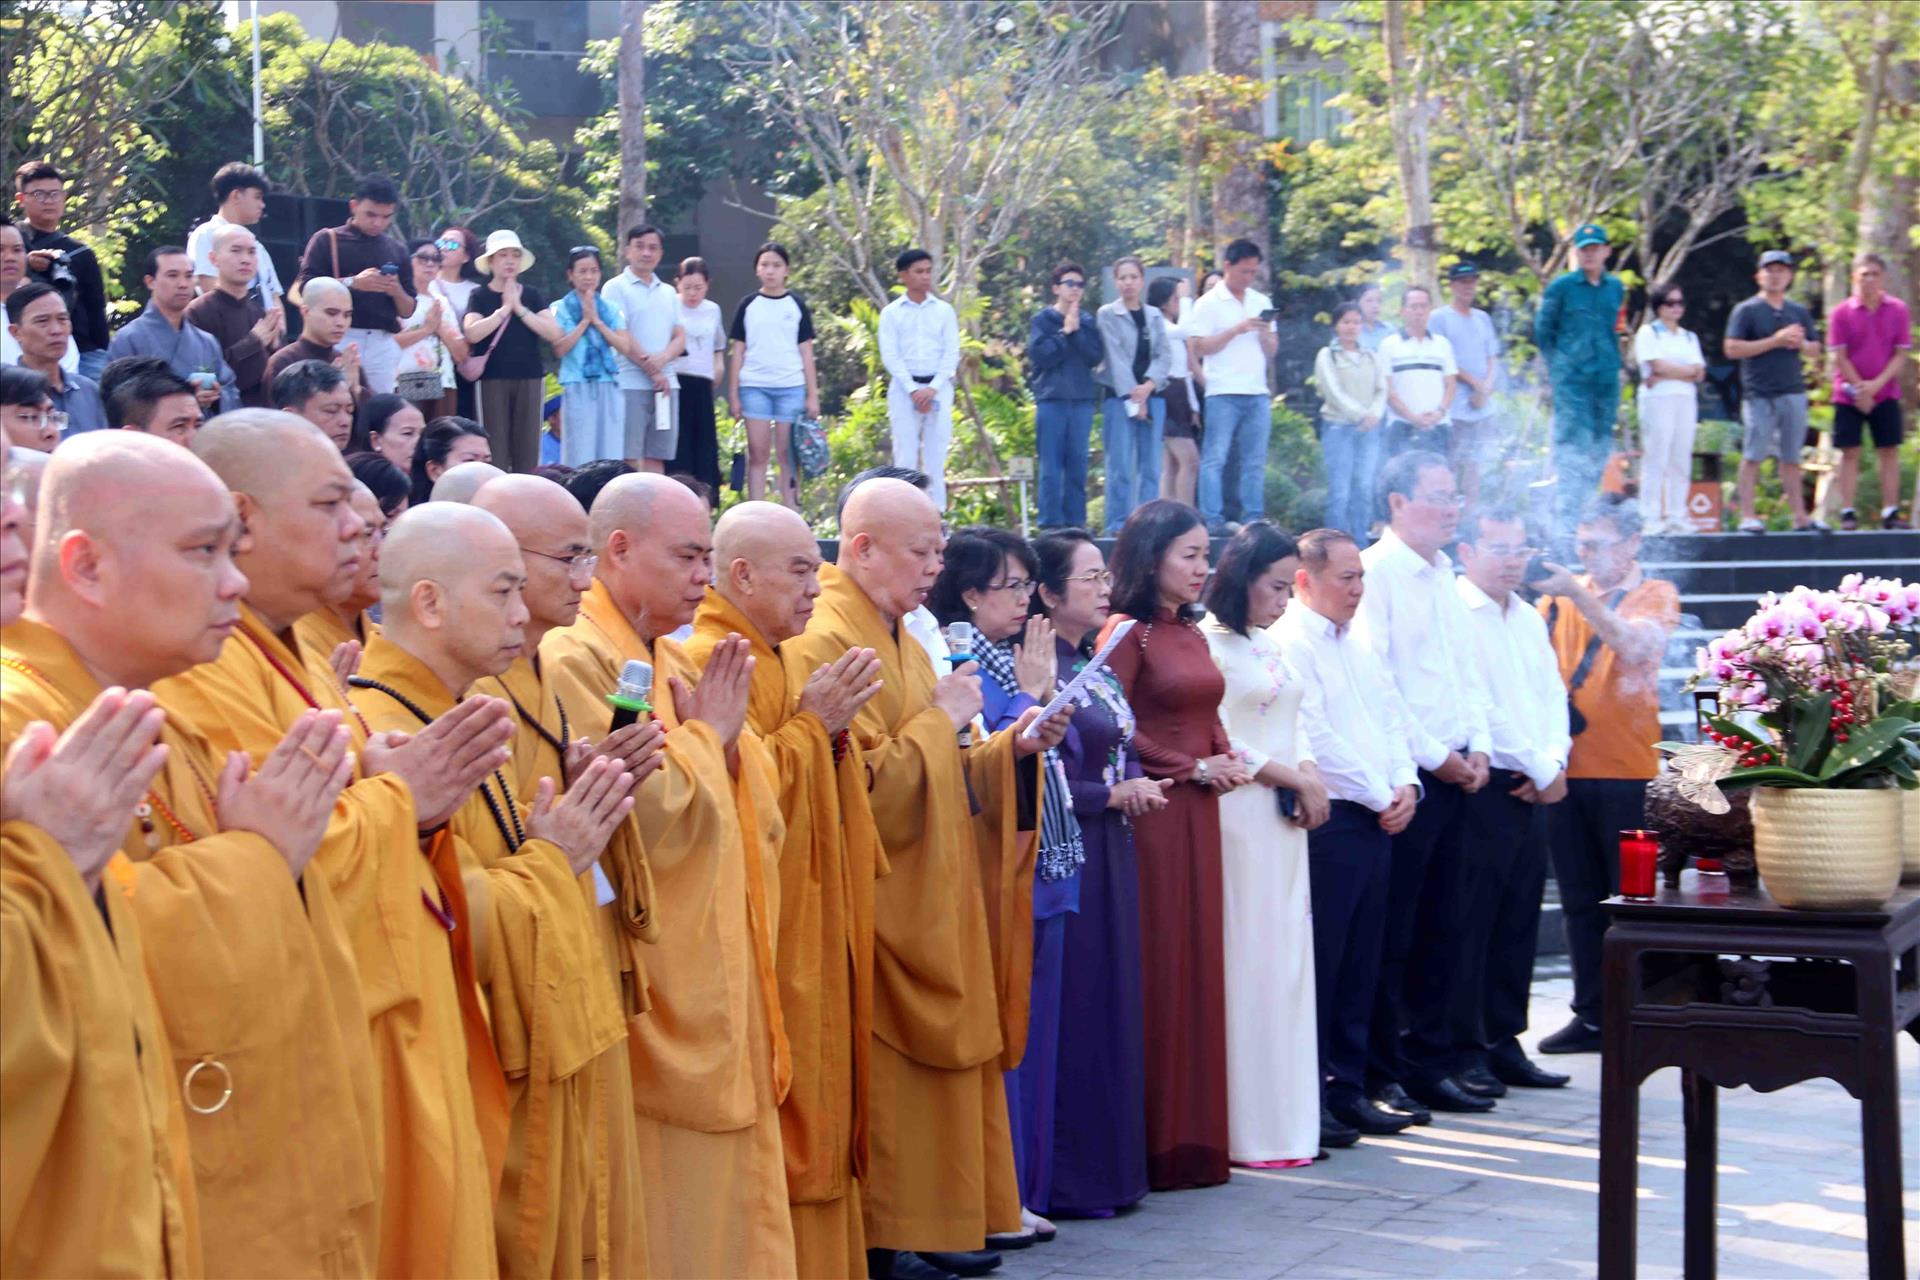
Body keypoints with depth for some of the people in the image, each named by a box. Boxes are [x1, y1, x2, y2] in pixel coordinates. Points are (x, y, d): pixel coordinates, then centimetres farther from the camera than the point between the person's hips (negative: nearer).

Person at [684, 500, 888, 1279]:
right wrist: (811, 724, -15)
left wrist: (835, 730, 2)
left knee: (817, 1115, 12)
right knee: (779, 1124, -7)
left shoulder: (783, 662, 16)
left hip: (816, 937, 10)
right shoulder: (710, 661, -13)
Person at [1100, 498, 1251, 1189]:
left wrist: (1228, 759, 1)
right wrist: (1193, 768, -9)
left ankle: (1196, 1134, 15)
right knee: (1157, 968, -5)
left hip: (1199, 815, 8)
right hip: (1153, 813, -8)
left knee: (1199, 963, 9)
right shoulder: (1128, 633, -8)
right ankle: (1155, 1140, 2)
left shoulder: (1192, 633, 15)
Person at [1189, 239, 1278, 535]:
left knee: (1255, 461, 4)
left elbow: (1272, 352, 18)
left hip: (1257, 393, 5)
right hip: (1223, 393, -5)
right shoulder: (1209, 303, 1)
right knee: (1215, 458, -7)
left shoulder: (1262, 302, 17)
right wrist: (1237, 330, -12)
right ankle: (1213, 519, -7)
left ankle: (1253, 518, 7)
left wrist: (1265, 333, -4)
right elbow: (1200, 348, -6)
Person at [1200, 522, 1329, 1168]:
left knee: (1287, 960, 8)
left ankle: (1285, 1121, 13)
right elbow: (1217, 744, -13)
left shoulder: (1271, 648, 18)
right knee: (1247, 962, -8)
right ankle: (1249, 1131, -3)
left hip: (1284, 820, 9)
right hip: (1238, 817, -9)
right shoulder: (1208, 643, -9)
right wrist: (1292, 777, -8)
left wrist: (1309, 776, 0)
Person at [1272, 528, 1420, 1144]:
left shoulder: (1358, 645, 19)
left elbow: (1391, 717, 20)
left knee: (1360, 962, 11)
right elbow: (1315, 738, -15)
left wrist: (1405, 784, 2)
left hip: (1378, 820, 9)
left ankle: (1347, 1088, 18)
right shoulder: (1288, 643, -10)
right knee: (1319, 963, -5)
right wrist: (1379, 797, -10)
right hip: (1328, 820, -9)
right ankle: (1308, 1100, 0)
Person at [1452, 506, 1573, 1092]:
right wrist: (1541, 770, -9)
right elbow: (1476, 708, -14)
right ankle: (1465, 1050, 1)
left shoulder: (1530, 620, 18)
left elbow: (1554, 695, 17)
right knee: (1470, 925, -5)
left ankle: (1504, 1043, 16)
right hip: (1483, 789, -8)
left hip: (1535, 793, 8)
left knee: (1518, 922, 9)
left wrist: (1555, 760, -2)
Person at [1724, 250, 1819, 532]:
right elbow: (1732, 348, -10)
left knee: (1791, 458, 9)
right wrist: (1775, 341, -14)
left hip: (1794, 392, 5)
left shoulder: (1799, 312, 16)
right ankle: (1747, 515, -4)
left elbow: (1815, 347, 21)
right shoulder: (1746, 310, 0)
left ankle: (1800, 516, 10)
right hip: (1759, 394, -5)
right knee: (1753, 456, -6)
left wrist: (1800, 343, -3)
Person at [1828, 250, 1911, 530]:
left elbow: (1901, 355, -1)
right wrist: (1859, 388, -11)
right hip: (1849, 395, -2)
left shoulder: (1897, 310, 1)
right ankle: (1848, 513, 1)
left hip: (1886, 394, 2)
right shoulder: (1841, 313, -4)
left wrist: (1876, 384, -13)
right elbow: (1839, 357, -4)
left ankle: (1890, 513, 4)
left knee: (1889, 452, 1)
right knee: (1850, 453, -2)